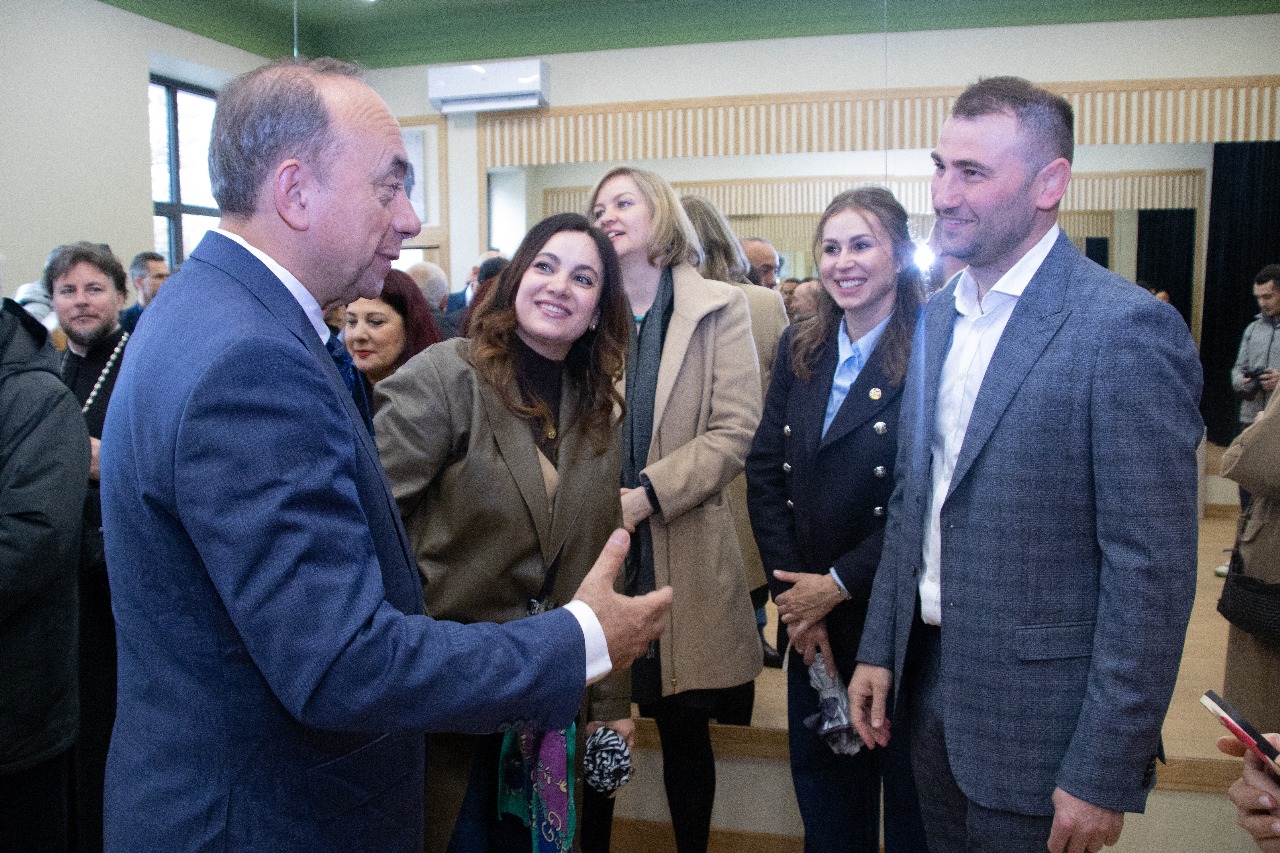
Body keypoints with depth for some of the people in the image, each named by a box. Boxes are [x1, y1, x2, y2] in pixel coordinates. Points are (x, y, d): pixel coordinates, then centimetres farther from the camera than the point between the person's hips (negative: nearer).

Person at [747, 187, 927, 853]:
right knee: (822, 783, 20)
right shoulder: (799, 348, 6)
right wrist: (793, 591, -6)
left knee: (911, 800, 15)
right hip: (811, 617, 5)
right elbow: (764, 470, 3)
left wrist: (838, 585, -15)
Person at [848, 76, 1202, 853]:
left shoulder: (1128, 329, -17)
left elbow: (1153, 570, -18)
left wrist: (1106, 776, -17)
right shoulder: (939, 316, 6)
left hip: (1036, 724, -6)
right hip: (929, 687, 7)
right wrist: (879, 649, 9)